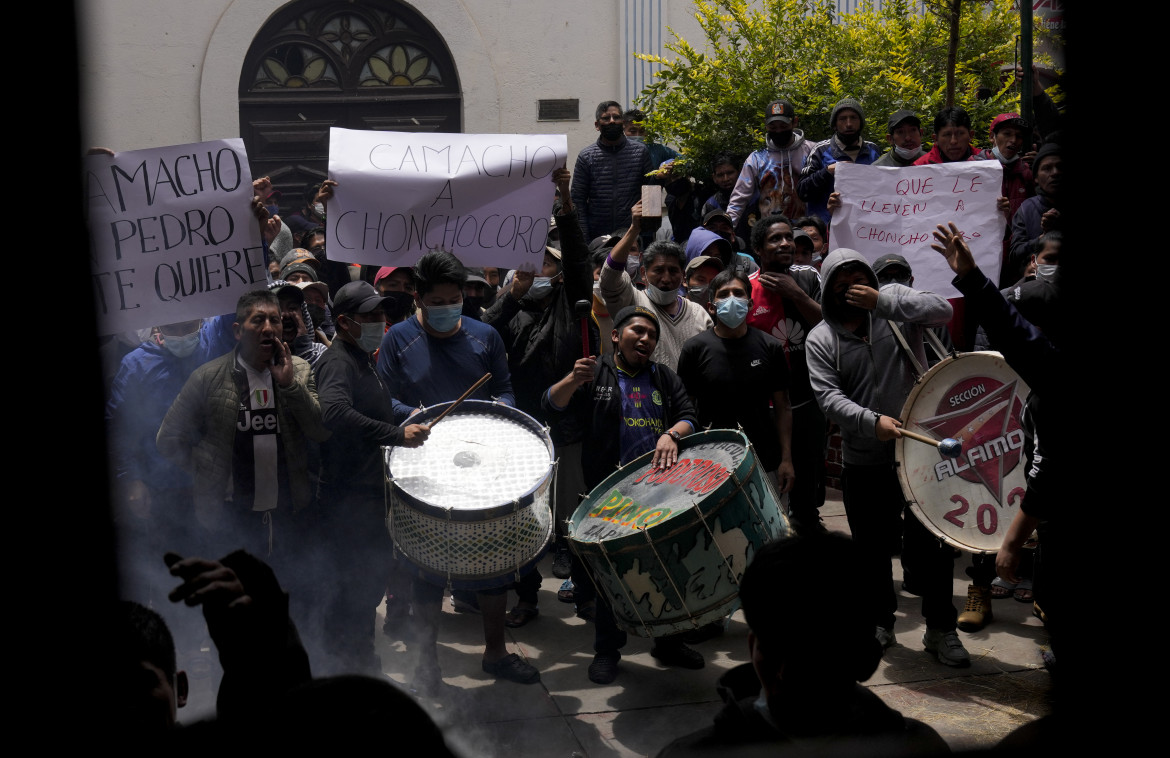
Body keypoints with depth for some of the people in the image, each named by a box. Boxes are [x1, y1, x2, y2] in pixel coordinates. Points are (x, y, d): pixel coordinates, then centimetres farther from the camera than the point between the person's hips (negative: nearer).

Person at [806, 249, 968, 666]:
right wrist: (872, 421, -27)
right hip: (864, 462, 1)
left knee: (931, 542, 3)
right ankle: (879, 623, 31)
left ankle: (940, 629, 18)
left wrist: (881, 302, -21)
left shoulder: (895, 300, 1)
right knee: (873, 548, 13)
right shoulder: (821, 339, 1)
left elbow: (942, 309, -16)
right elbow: (828, 396, -11)